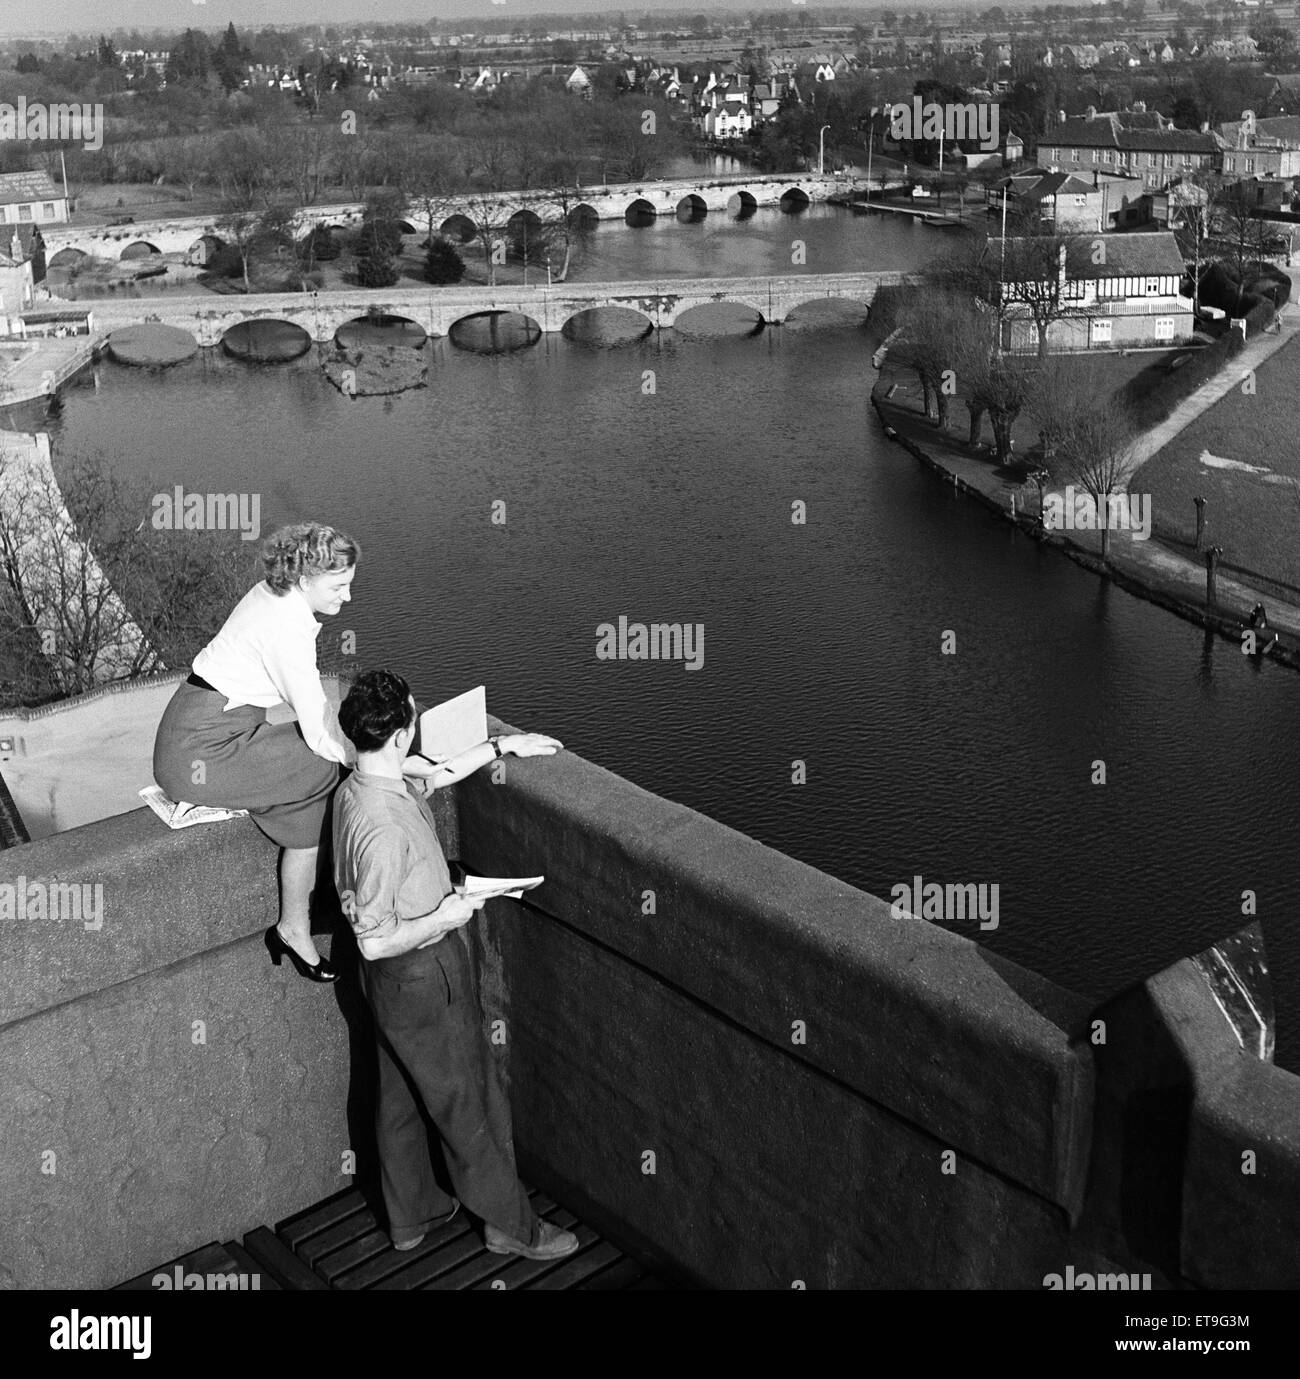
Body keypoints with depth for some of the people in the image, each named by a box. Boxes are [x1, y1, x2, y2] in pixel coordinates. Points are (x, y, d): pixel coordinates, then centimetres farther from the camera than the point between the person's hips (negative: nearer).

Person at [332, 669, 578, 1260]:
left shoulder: (358, 785, -4)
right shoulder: (384, 830, -34)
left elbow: (435, 774, 16)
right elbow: (375, 941, -30)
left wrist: (501, 746, 19)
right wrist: (444, 917, -19)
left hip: (393, 982, 9)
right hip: (422, 978, -9)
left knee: (400, 1096, 23)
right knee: (468, 1107, 9)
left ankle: (410, 1214, 41)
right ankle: (512, 1225, 27)